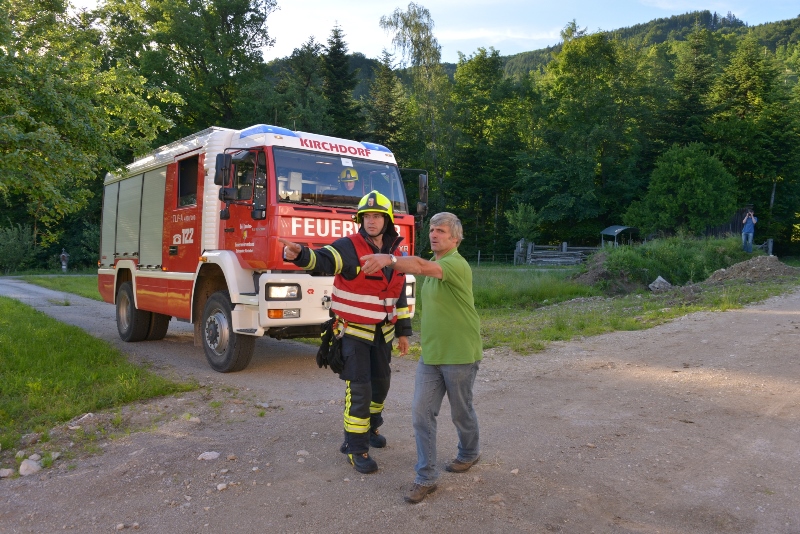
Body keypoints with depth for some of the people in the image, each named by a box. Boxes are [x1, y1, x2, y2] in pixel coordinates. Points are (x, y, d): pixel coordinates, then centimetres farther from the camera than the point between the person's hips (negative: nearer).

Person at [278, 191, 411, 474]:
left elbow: (399, 296, 11)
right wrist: (300, 254, -58)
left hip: (382, 332, 6)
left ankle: (370, 427, 43)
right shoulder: (349, 247, -15)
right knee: (359, 389, -5)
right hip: (353, 331, -6)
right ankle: (356, 448, 10)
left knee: (380, 382, 18)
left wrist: (403, 332, 11)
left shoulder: (395, 254, 3)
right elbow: (322, 259, -36)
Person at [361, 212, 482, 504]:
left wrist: (389, 258, -54)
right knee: (421, 413, 0)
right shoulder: (434, 264, 10)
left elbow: (421, 266, -39)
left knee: (461, 412, 13)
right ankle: (426, 477, 9)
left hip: (460, 354, -7)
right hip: (430, 354, 7)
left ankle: (469, 453, 41)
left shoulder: (456, 264, -18)